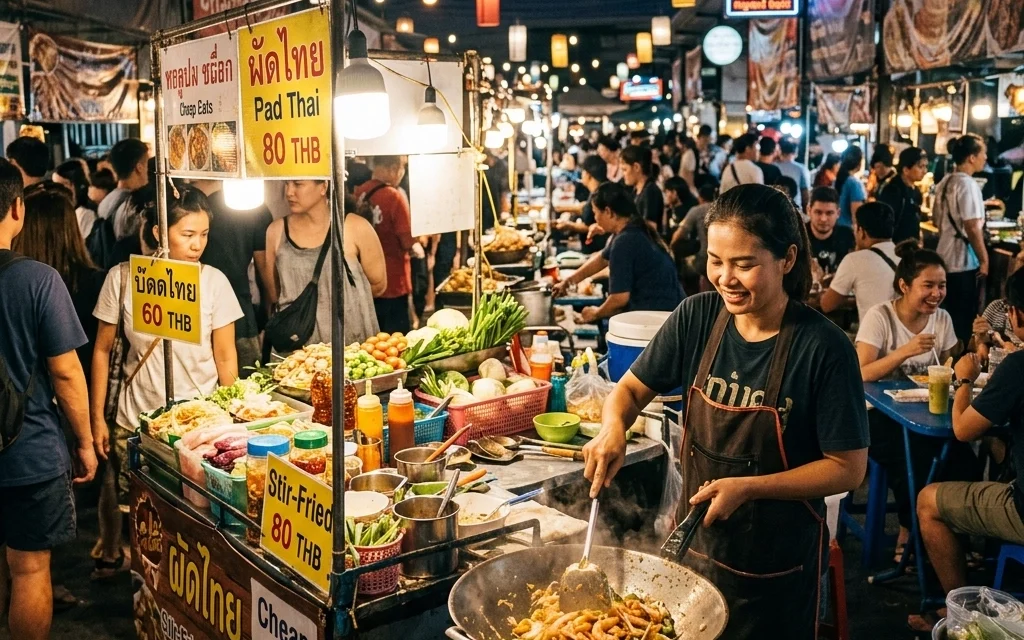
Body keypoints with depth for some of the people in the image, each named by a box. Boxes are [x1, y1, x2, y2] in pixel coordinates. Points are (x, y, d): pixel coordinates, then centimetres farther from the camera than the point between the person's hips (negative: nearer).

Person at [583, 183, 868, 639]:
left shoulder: (823, 348, -19)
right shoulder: (697, 318, -9)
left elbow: (849, 468, -13)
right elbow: (632, 388, 3)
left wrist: (748, 487, -23)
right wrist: (613, 428, -19)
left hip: (777, 566, -3)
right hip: (694, 543, 4)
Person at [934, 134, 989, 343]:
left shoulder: (945, 182, 9)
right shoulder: (967, 184, -17)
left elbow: (937, 219, 18)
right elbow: (972, 227, -21)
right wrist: (984, 259, -13)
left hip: (946, 257, 9)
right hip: (964, 260, -9)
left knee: (949, 314, 17)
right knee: (964, 317, 0)